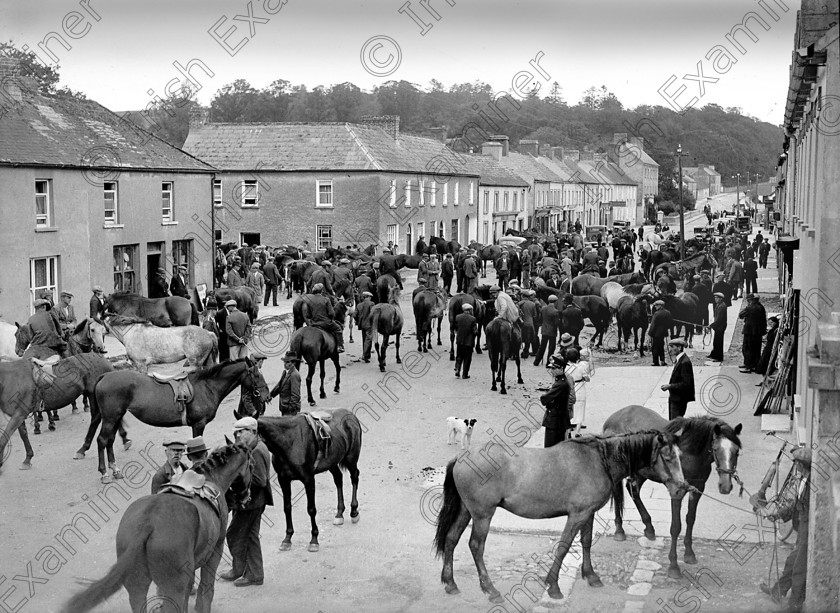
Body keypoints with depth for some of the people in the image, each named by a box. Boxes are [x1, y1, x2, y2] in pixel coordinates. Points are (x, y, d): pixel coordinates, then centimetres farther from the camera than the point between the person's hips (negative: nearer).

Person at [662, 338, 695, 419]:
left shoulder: (685, 362, -20)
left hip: (679, 400, -10)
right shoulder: (678, 360, 11)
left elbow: (686, 384, -23)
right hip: (674, 398, 10)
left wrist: (670, 386, -19)